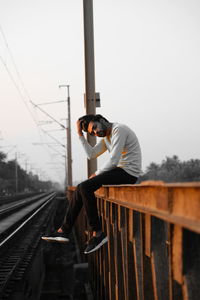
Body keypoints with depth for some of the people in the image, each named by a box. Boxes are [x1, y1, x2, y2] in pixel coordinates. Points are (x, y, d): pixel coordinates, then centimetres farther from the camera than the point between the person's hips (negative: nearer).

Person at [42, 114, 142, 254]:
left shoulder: (119, 130, -14)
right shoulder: (107, 137, 17)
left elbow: (113, 161, -20)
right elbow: (92, 154, 11)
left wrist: (97, 174, -7)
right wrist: (81, 134, 8)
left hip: (128, 173, -10)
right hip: (120, 172, 10)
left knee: (86, 188, -20)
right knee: (81, 189, 4)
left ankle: (98, 232, -15)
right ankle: (64, 231, 3)